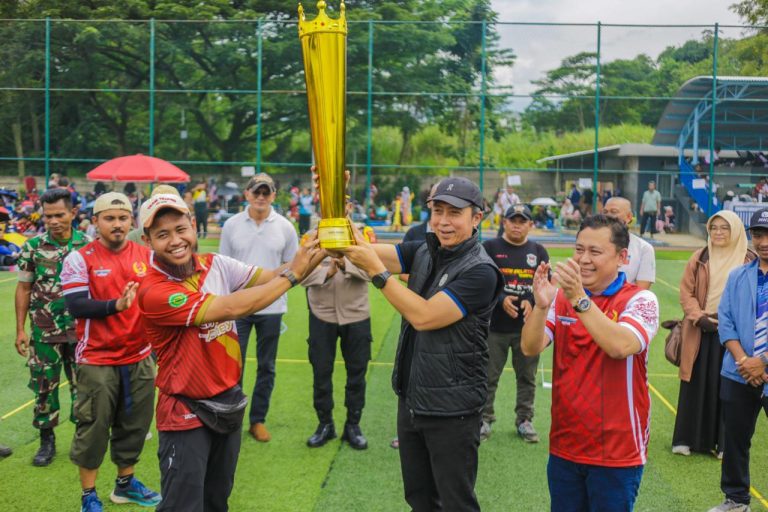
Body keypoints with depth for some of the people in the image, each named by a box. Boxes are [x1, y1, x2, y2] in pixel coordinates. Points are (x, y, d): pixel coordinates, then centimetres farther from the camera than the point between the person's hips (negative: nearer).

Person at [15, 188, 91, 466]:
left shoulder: (88, 244, -3)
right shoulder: (33, 246, -3)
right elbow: (24, 288, 2)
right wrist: (20, 329, -1)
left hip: (82, 330, 0)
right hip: (44, 331, 0)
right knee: (44, 386, 7)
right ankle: (47, 441, 21)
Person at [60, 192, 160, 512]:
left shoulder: (147, 256, 5)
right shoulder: (79, 259, -7)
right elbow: (76, 307, -17)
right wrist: (116, 305, -30)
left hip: (139, 358, 4)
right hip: (97, 360, -4)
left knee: (135, 425, 13)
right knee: (93, 428, 3)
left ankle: (125, 484, 32)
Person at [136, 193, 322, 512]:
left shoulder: (215, 265, -4)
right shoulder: (153, 291, -25)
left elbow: (271, 277, -9)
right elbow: (232, 307, -30)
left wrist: (310, 259, -30)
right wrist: (293, 273, -24)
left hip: (228, 402, 6)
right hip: (186, 413, -6)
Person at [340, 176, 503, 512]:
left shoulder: (480, 271, -18)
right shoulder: (424, 253, 4)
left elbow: (424, 316, -24)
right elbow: (365, 251, -6)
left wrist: (376, 271, -24)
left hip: (451, 410, -7)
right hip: (411, 400, 7)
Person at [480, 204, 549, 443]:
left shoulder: (539, 251, 9)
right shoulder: (490, 247, 1)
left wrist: (531, 302, -13)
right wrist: (501, 300, -19)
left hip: (528, 326, 2)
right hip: (495, 325, -2)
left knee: (527, 376, 9)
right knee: (489, 376, 4)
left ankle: (524, 420, 22)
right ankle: (484, 419, 16)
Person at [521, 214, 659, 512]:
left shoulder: (640, 300, -8)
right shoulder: (562, 296, 4)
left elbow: (620, 346, -27)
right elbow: (530, 348, -8)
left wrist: (579, 299, -33)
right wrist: (541, 305, -26)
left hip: (616, 453, -4)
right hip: (563, 446, 4)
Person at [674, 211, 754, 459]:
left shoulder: (749, 261, -1)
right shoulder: (699, 258, 3)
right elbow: (686, 292, 4)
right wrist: (699, 317, -11)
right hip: (699, 332, 1)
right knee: (695, 386, 5)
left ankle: (723, 442, 14)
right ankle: (686, 439, 14)